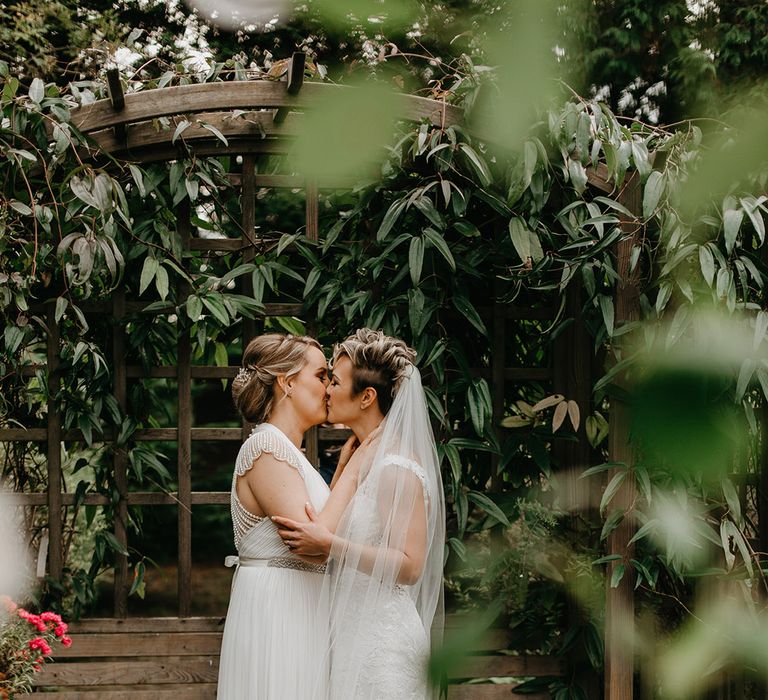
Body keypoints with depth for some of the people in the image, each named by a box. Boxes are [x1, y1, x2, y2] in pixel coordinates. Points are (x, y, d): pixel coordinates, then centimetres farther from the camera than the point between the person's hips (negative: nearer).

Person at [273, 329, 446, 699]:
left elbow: (409, 565, -22)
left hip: (379, 639, -9)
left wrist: (329, 546, -26)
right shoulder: (358, 456, 13)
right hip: (349, 633, 9)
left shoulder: (397, 467, -15)